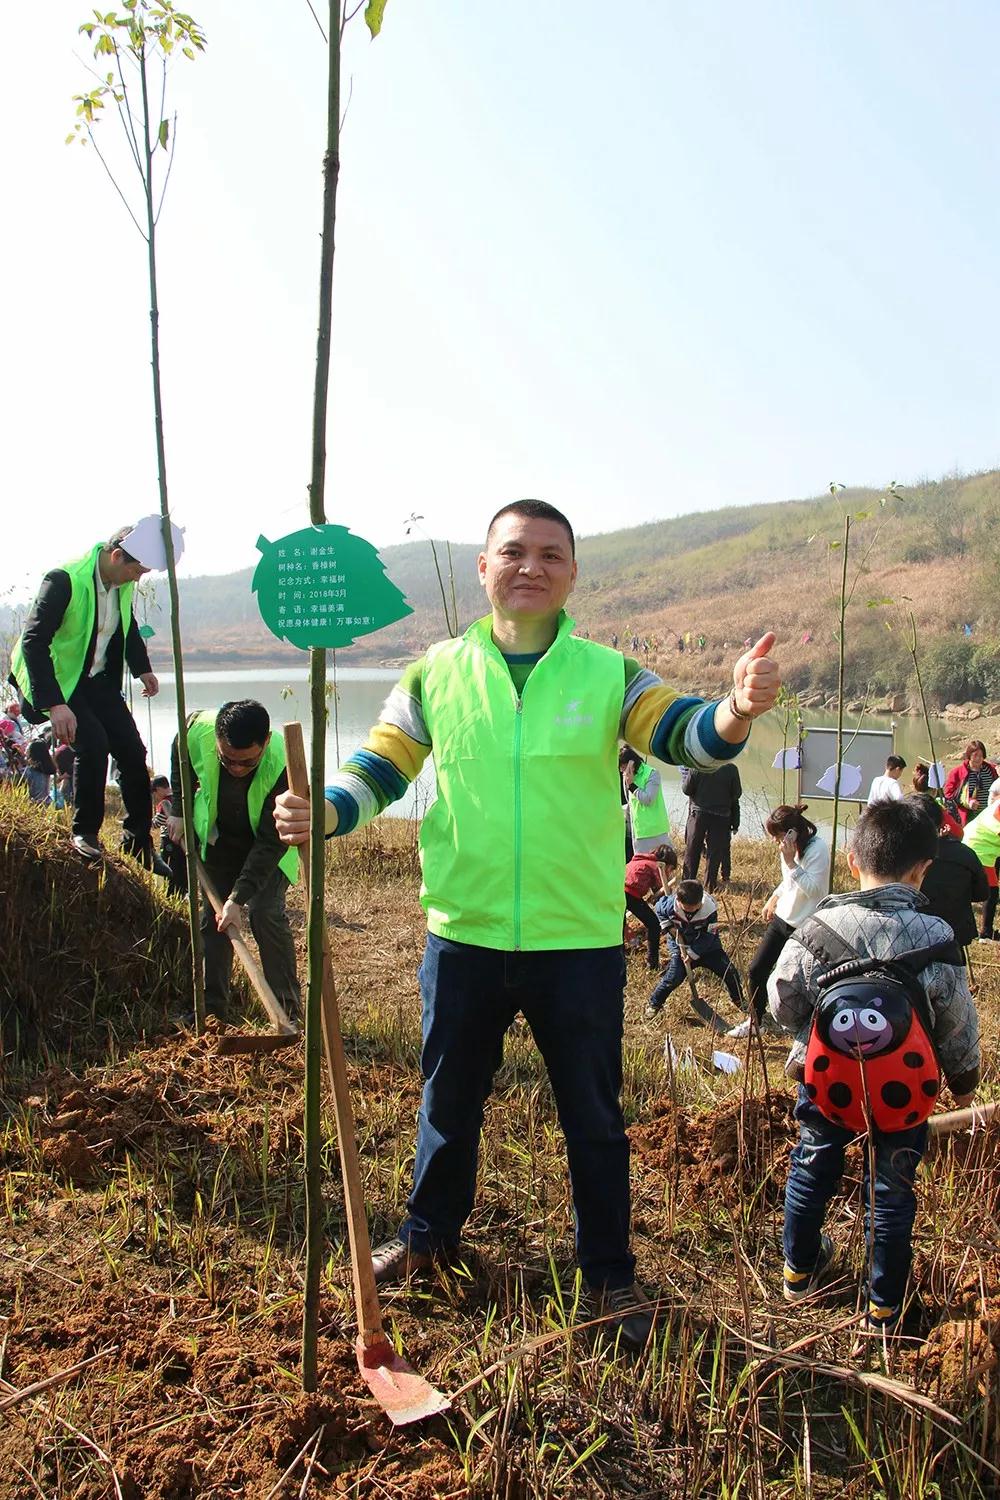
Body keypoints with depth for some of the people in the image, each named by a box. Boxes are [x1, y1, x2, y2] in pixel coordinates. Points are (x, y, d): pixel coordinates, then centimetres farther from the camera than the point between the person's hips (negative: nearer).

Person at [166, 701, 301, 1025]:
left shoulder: (283, 766, -39)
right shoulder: (197, 730, -30)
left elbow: (270, 843, -32)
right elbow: (181, 757, -1)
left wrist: (238, 898, -35)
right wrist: (179, 810, -3)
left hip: (268, 844, -4)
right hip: (218, 837, 4)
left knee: (265, 913, -17)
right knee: (211, 916, 3)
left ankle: (288, 1011, -6)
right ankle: (212, 1009, 14)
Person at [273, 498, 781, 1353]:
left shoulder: (607, 675, -3)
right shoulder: (437, 674, 0)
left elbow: (683, 736, -14)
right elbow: (377, 769, 2)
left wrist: (737, 711, -36)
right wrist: (321, 813, -18)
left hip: (581, 944, -1)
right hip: (464, 938, 2)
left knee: (595, 1120, 14)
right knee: (449, 1102, 21)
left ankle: (610, 1275, 36)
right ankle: (429, 1234, 47)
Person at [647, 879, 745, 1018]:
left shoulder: (710, 909, -27)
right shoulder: (670, 905, -25)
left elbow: (709, 935, -19)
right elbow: (659, 909, 0)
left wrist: (693, 954, -22)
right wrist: (668, 926, -13)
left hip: (706, 945, 1)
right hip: (680, 945, -1)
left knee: (728, 970, -2)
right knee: (674, 977, -13)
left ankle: (738, 1000, 24)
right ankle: (654, 1004, 8)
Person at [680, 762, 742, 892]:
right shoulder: (731, 768, -7)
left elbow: (686, 789, -5)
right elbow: (737, 794, -1)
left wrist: (684, 775, 11)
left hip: (698, 814, -1)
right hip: (721, 816, 1)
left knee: (691, 851, 9)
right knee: (715, 853, 7)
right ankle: (710, 888, 10)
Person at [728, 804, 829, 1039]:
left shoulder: (817, 849, -21)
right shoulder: (790, 847, 3)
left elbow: (813, 889, -27)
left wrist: (791, 862, -31)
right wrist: (774, 898, 12)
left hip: (804, 927, -8)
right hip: (781, 918, 8)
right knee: (756, 969, 9)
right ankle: (756, 1020, 28)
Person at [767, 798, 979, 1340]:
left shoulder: (816, 927, -16)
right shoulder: (938, 939, -16)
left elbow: (781, 1002, -8)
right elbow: (959, 1025, -5)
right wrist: (963, 1079, 13)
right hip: (902, 1091, -1)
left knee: (811, 1169, 22)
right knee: (891, 1191, 16)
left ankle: (799, 1270, 41)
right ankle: (883, 1308, 29)